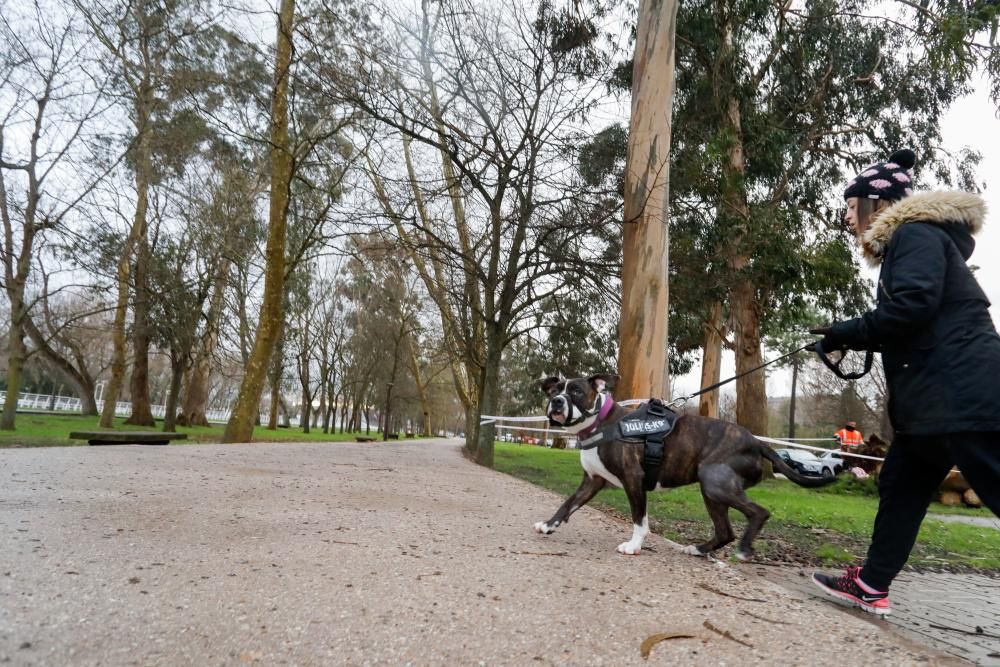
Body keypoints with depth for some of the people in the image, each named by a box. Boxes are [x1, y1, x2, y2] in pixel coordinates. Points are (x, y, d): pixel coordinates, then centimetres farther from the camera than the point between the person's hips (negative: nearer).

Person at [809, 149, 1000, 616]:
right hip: (935, 396, 11)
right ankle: (871, 586, 22)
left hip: (962, 392, -11)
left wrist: (847, 332, -11)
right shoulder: (905, 242, 22)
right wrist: (852, 338, 12)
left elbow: (911, 307, -23)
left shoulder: (916, 234, -8)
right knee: (900, 487, 13)